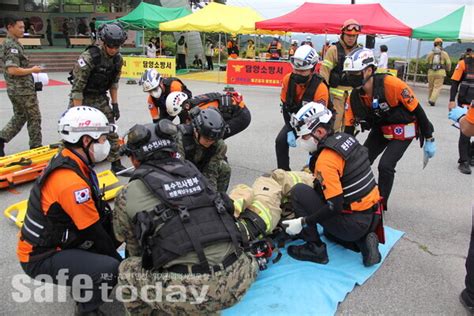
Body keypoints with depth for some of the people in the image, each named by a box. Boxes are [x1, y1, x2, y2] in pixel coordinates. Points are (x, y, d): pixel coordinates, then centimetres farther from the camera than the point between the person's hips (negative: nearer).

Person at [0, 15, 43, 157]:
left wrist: (29, 71, 14)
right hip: (23, 89, -10)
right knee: (34, 117, 1)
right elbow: (12, 70, -26)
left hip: (15, 89, 10)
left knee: (19, 116, 19)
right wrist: (32, 70, -15)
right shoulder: (13, 46, -17)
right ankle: (36, 147, 11)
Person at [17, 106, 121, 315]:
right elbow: (94, 231, -21)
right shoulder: (71, 182, -30)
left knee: (112, 226, 8)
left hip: (53, 240, 10)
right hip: (41, 258, -10)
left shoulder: (70, 162, 0)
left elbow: (99, 213, 7)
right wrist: (119, 259, -7)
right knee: (111, 269, -27)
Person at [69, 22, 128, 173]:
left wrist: (115, 104, 6)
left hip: (100, 98, 6)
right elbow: (77, 87, -23)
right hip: (82, 98, -5)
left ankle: (116, 163, 15)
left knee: (111, 131, 5)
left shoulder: (118, 59, -5)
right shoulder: (88, 57, -25)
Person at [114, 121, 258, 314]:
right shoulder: (193, 171, 19)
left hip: (190, 292, -3)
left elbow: (135, 250, 24)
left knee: (128, 270, 20)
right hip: (238, 280, 4)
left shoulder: (128, 194, 10)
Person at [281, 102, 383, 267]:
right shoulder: (346, 138, 2)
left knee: (298, 192, -6)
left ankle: (315, 249, 1)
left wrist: (302, 222, -18)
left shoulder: (325, 160, -24)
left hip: (352, 225, -9)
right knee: (330, 230, 37)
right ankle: (363, 242, 11)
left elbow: (335, 206, -25)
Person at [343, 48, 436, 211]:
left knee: (385, 166, -17)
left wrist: (429, 139, -12)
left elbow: (417, 110, -20)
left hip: (403, 130, -5)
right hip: (379, 130, 5)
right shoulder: (354, 96, -14)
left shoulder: (391, 84, -31)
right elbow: (349, 128, -5)